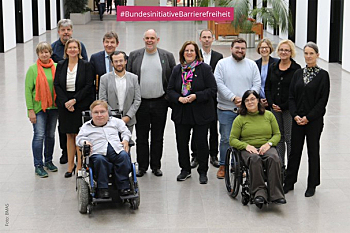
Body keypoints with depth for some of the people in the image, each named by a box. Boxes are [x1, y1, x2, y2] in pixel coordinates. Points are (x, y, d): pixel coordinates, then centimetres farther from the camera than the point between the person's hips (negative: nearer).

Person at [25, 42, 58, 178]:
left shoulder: (56, 67, 4)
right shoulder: (33, 69, -5)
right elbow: (28, 90, -5)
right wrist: (30, 110, -10)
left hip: (53, 107, 4)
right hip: (38, 107, -4)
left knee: (50, 135, 12)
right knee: (39, 135, -6)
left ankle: (48, 161, 25)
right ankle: (38, 165, 0)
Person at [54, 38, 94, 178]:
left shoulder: (85, 65, -2)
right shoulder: (61, 65, 6)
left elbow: (88, 86, -7)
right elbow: (57, 85, 2)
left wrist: (74, 100, -15)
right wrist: (65, 102, -9)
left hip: (81, 105, -3)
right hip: (65, 105, 3)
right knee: (69, 135, 8)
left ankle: (79, 167, 4)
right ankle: (70, 166, 15)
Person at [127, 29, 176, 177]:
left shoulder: (167, 56, 4)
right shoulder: (134, 56, 4)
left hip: (160, 103, 0)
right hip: (140, 103, 0)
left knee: (158, 137, 8)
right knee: (141, 137, 6)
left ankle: (156, 166, 19)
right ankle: (142, 166, 16)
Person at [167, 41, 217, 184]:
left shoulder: (205, 69, -4)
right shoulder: (177, 70, 7)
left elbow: (212, 90, -8)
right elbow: (170, 90, 6)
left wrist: (196, 96, -19)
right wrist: (179, 98, -13)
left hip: (200, 113, -4)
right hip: (181, 113, 4)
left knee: (201, 142, 2)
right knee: (182, 142, 9)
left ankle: (203, 171, 15)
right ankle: (185, 169, 24)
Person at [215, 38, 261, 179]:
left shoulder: (252, 65, 9)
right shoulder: (222, 64, 2)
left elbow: (257, 84, 4)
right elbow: (219, 83, -6)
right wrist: (233, 98, -15)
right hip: (226, 109, -2)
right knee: (226, 139, 2)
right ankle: (223, 165, 15)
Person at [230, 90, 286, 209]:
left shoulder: (268, 115, 14)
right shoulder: (240, 119, 8)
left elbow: (277, 134, 14)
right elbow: (232, 140, 5)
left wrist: (269, 144, -7)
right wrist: (246, 146, -13)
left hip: (267, 147, 2)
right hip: (248, 149, -1)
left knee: (274, 159, -34)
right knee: (255, 159, -38)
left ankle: (275, 194, -38)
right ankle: (259, 193, -41)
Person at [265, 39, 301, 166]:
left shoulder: (296, 69, -6)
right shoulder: (273, 67, 10)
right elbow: (267, 88, 12)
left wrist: (283, 106, -12)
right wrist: (271, 104, -2)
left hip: (289, 109, -5)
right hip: (275, 108, 5)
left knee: (289, 138, -3)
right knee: (279, 137, 11)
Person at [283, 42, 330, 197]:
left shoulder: (323, 75, -5)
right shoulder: (298, 74, 8)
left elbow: (323, 99, -9)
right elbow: (291, 96, 6)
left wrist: (308, 117, -14)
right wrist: (295, 115, -7)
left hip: (314, 120, -4)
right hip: (298, 119, 4)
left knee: (313, 151, 6)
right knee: (295, 150, 8)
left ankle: (312, 185, 17)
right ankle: (289, 182, 19)